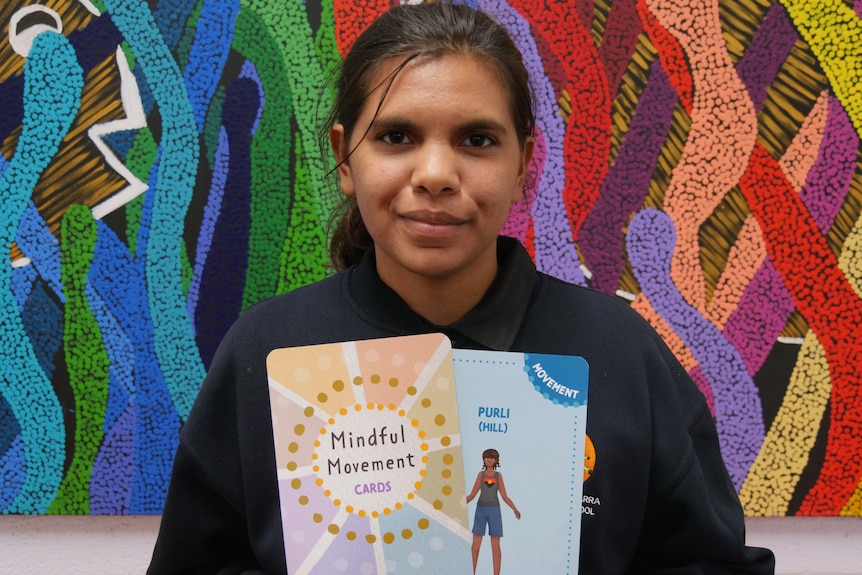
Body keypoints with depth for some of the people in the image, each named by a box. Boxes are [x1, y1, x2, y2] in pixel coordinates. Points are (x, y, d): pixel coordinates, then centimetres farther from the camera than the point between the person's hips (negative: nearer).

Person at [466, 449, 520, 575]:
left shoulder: (498, 475, 7)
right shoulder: (481, 474, 7)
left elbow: (505, 497, 5)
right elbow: (472, 495, 6)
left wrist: (515, 510, -8)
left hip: (494, 511, 0)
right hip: (481, 510, 1)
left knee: (495, 546, -2)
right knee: (475, 545, -4)